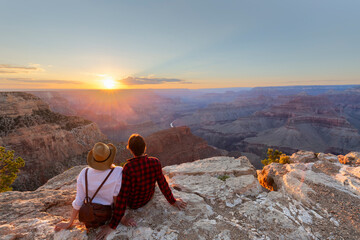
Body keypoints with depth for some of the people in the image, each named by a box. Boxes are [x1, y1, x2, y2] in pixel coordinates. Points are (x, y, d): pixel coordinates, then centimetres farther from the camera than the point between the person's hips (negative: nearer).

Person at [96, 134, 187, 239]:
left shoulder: (128, 168, -40)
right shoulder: (155, 162, -29)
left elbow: (122, 198, -35)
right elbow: (163, 184, -18)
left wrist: (112, 226, -23)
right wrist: (173, 201, -2)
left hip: (132, 202, -3)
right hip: (147, 197, 3)